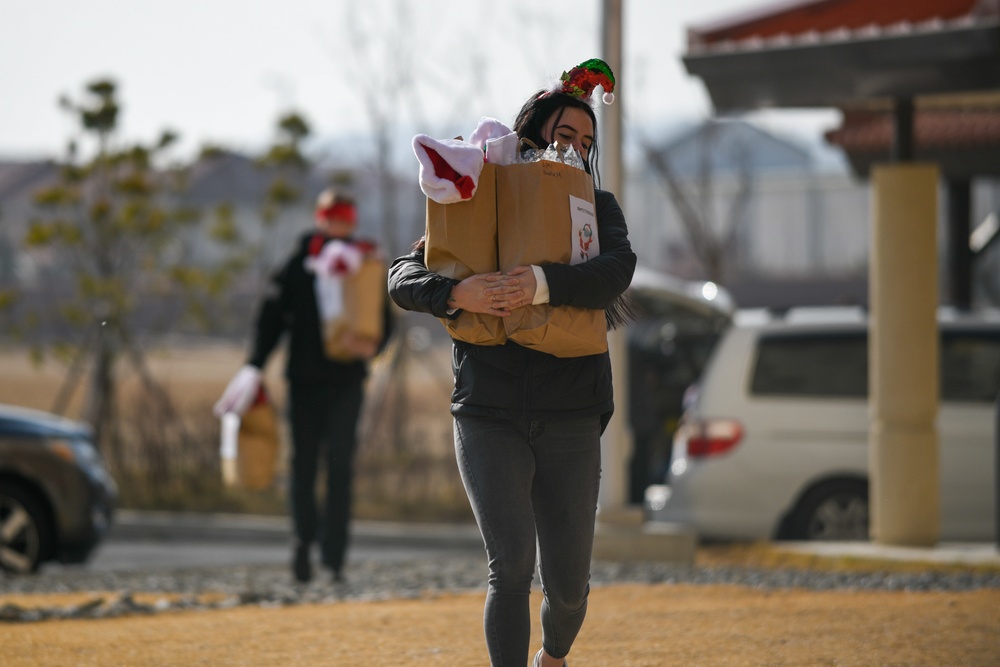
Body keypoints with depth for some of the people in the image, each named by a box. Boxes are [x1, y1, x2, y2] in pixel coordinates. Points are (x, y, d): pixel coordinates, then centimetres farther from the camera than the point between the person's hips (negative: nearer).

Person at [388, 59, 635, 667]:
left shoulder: (597, 208, 8)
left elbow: (617, 271, -13)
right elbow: (403, 280, -2)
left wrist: (543, 285, -30)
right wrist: (456, 294, -23)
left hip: (570, 425, 1)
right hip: (490, 419, -1)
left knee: (568, 583, 3)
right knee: (512, 566, -17)